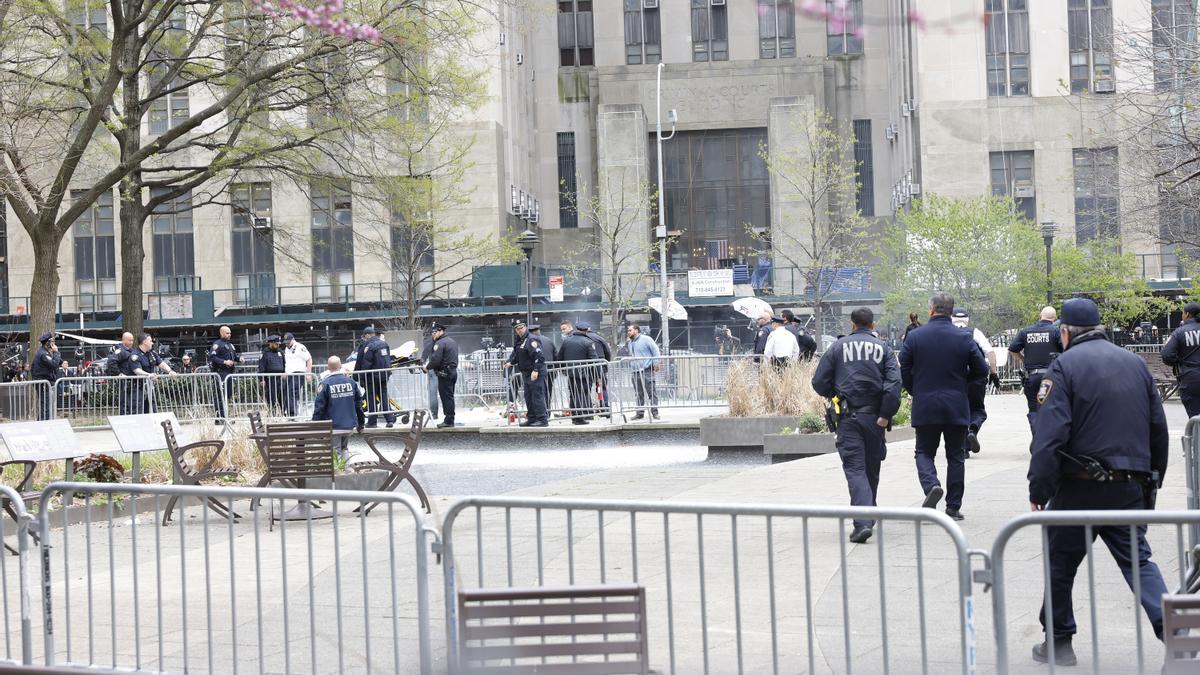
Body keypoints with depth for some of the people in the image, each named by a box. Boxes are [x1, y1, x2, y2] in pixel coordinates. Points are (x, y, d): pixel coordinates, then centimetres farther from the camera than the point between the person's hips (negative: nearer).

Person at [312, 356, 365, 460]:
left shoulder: (325, 384, -11)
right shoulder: (351, 382, 3)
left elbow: (319, 407, -11)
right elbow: (359, 404, 8)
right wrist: (361, 423, 17)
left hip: (333, 427, -4)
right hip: (349, 425, 4)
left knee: (335, 452, 2)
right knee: (345, 449, 19)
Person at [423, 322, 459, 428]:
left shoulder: (440, 343, -14)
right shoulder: (452, 341, 17)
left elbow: (435, 359, -21)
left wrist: (427, 367, -4)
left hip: (444, 374, -10)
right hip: (453, 371, 10)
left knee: (446, 397, -7)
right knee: (449, 397, 13)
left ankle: (448, 421, -6)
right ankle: (449, 420, 17)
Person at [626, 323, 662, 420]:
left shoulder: (646, 339, -1)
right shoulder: (630, 343, 20)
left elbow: (656, 351, -5)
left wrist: (656, 364, -12)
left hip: (647, 370, -7)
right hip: (636, 371, 7)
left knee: (651, 392, -7)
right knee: (639, 394, 6)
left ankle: (655, 413, -6)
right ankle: (640, 413, 10)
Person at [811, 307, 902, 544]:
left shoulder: (838, 347, 3)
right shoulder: (883, 348, 4)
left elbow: (819, 383, 1)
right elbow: (894, 383, -10)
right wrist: (885, 415, -7)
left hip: (848, 417, -2)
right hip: (874, 417, 2)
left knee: (854, 468, -6)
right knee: (872, 469, 17)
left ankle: (863, 522, -22)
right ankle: (868, 515, 30)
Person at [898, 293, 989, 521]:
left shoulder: (914, 337, -5)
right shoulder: (964, 338, -3)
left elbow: (903, 370, -3)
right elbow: (981, 371, 0)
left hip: (924, 407, -1)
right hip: (957, 407, 1)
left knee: (924, 452, 12)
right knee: (956, 456, 10)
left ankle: (931, 484, -17)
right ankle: (953, 506, 10)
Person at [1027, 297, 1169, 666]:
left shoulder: (1065, 365, -7)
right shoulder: (1136, 363, 11)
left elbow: (1049, 435, -16)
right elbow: (1158, 429, 14)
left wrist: (1038, 490, -12)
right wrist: (1152, 480, 23)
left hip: (1080, 489, -4)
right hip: (1131, 489, 5)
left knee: (1061, 563, 11)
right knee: (1138, 560, 10)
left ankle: (1058, 642, 18)